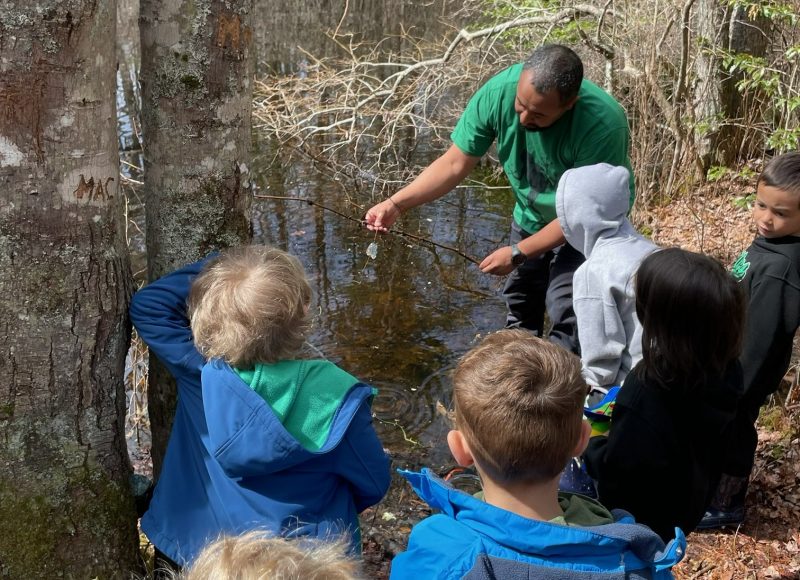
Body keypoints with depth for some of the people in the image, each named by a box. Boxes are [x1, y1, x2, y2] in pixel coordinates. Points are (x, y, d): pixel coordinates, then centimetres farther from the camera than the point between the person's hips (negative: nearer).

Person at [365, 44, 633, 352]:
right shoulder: (500, 90, -29)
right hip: (531, 217, 5)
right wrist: (395, 204, -30)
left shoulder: (604, 125, -39)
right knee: (520, 305, 18)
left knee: (565, 311, -16)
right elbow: (455, 163, -20)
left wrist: (518, 253, -25)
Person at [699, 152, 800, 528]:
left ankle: (725, 503, 32)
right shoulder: (769, 243, -3)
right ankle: (716, 481, 48)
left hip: (746, 369, -9)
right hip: (733, 360, 9)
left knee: (731, 431, 12)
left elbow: (761, 337, -29)